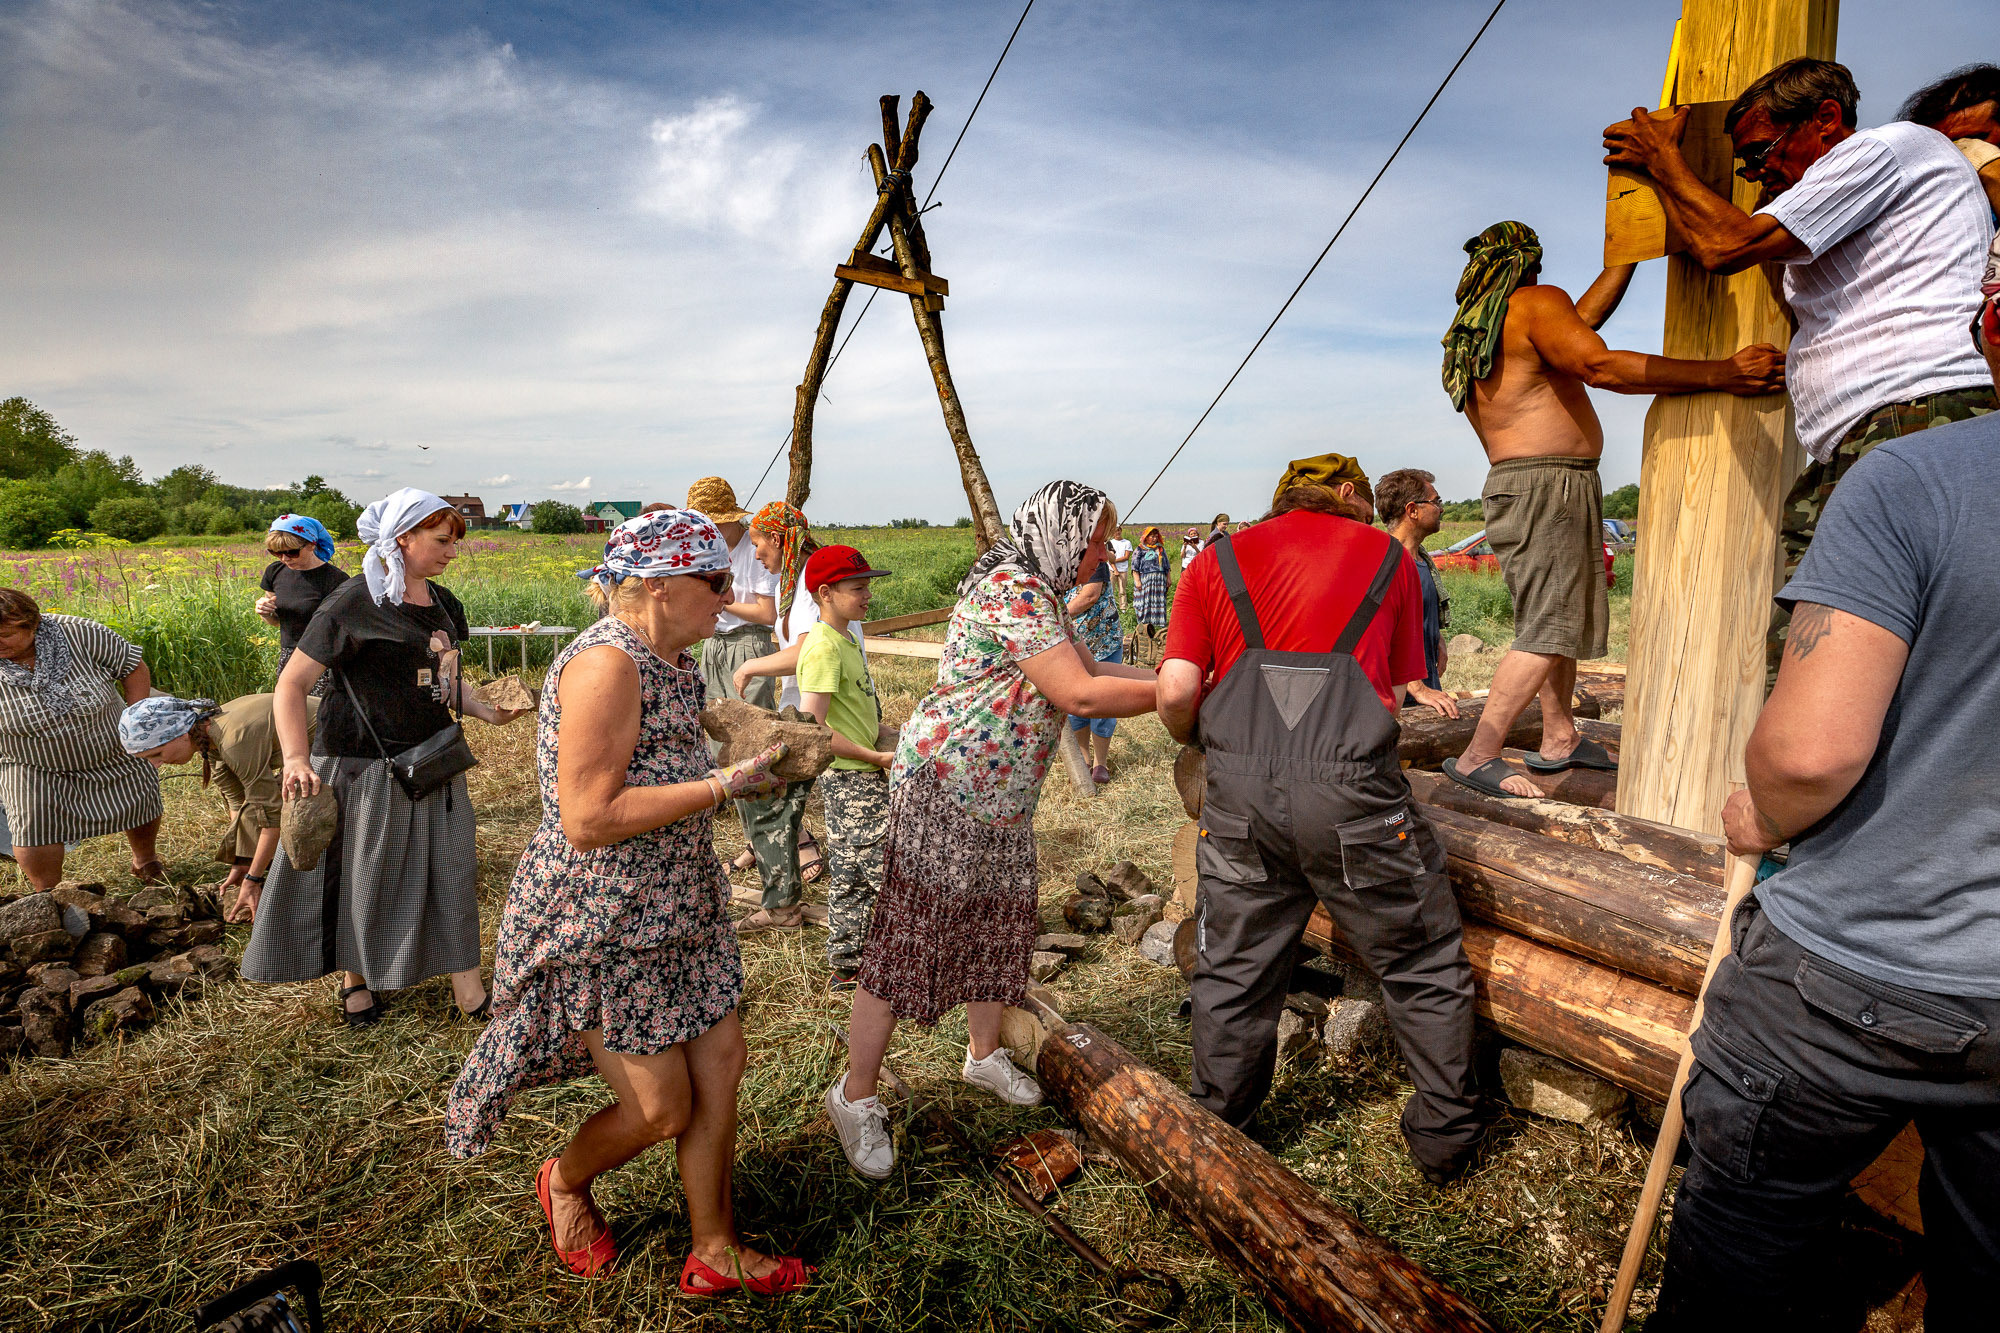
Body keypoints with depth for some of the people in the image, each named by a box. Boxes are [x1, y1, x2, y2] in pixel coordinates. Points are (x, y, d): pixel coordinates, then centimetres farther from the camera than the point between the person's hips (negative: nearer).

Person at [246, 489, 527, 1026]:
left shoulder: (443, 603, 6)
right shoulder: (355, 603, -15)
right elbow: (291, 684, -13)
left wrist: (487, 711, 0)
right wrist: (296, 757, -26)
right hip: (365, 766, -6)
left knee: (453, 866, 7)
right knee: (366, 877, 11)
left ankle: (466, 987, 18)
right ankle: (355, 978, 35)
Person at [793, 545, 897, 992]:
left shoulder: (845, 638, 11)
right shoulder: (824, 646, -19)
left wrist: (880, 734, 12)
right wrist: (876, 757, -19)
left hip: (853, 777, 10)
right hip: (852, 777, -10)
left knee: (849, 876, 16)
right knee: (884, 872, -5)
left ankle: (845, 967, 27)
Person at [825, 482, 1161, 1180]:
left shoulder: (1036, 592, 12)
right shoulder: (1012, 590, -21)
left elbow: (1092, 666, 15)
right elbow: (1079, 693, -26)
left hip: (1001, 794, 10)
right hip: (942, 785, -10)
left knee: (1000, 924, 18)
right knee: (911, 935, -1)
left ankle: (985, 1054, 39)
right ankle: (855, 1095, 15)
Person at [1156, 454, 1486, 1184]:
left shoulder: (1217, 561, 13)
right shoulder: (1388, 557, 15)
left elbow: (1176, 692, 1)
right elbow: (1401, 693, 15)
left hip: (1240, 795, 2)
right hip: (1351, 793, -1)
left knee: (1233, 979, 17)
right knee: (1423, 967, 20)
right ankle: (1446, 1135, 34)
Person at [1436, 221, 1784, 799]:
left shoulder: (1473, 331, 20)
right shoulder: (1537, 303, -7)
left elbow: (1580, 319, 31)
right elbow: (1601, 366, -22)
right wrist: (1721, 373, -22)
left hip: (1515, 485, 10)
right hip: (1547, 486, -10)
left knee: (1561, 620, 16)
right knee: (1547, 631, -11)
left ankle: (1561, 739, 22)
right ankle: (1477, 757, -14)